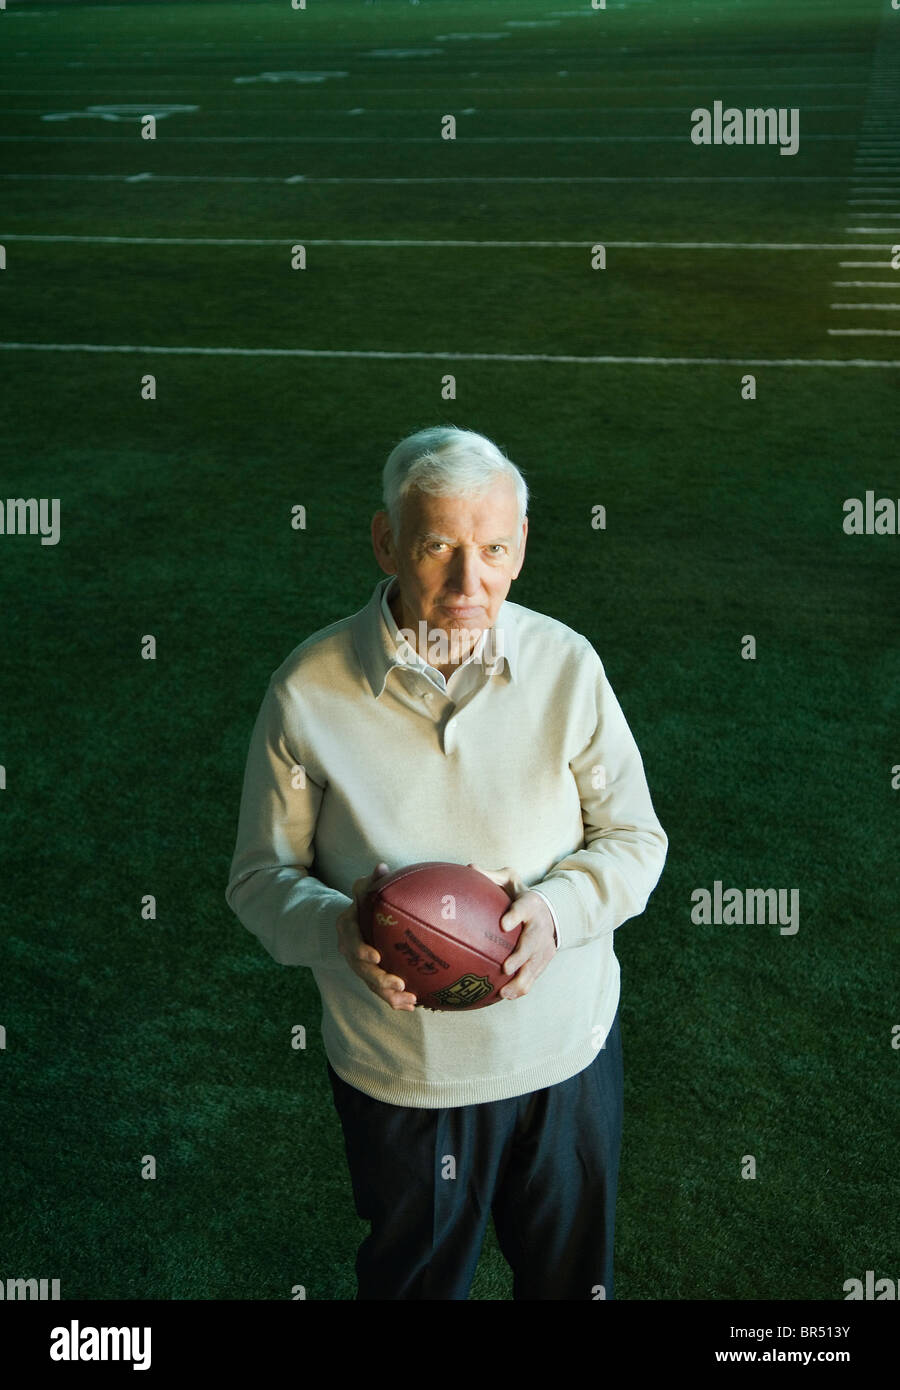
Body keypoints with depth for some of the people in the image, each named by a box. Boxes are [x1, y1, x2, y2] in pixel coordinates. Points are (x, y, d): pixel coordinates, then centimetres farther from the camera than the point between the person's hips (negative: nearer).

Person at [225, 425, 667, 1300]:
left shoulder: (566, 664, -13)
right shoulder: (308, 689, -16)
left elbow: (635, 838, -5)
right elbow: (261, 875, -7)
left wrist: (559, 909, -25)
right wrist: (340, 930, -28)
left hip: (565, 1051, 1)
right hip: (395, 1071, -1)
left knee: (571, 1271, 25)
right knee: (412, 1275, 25)